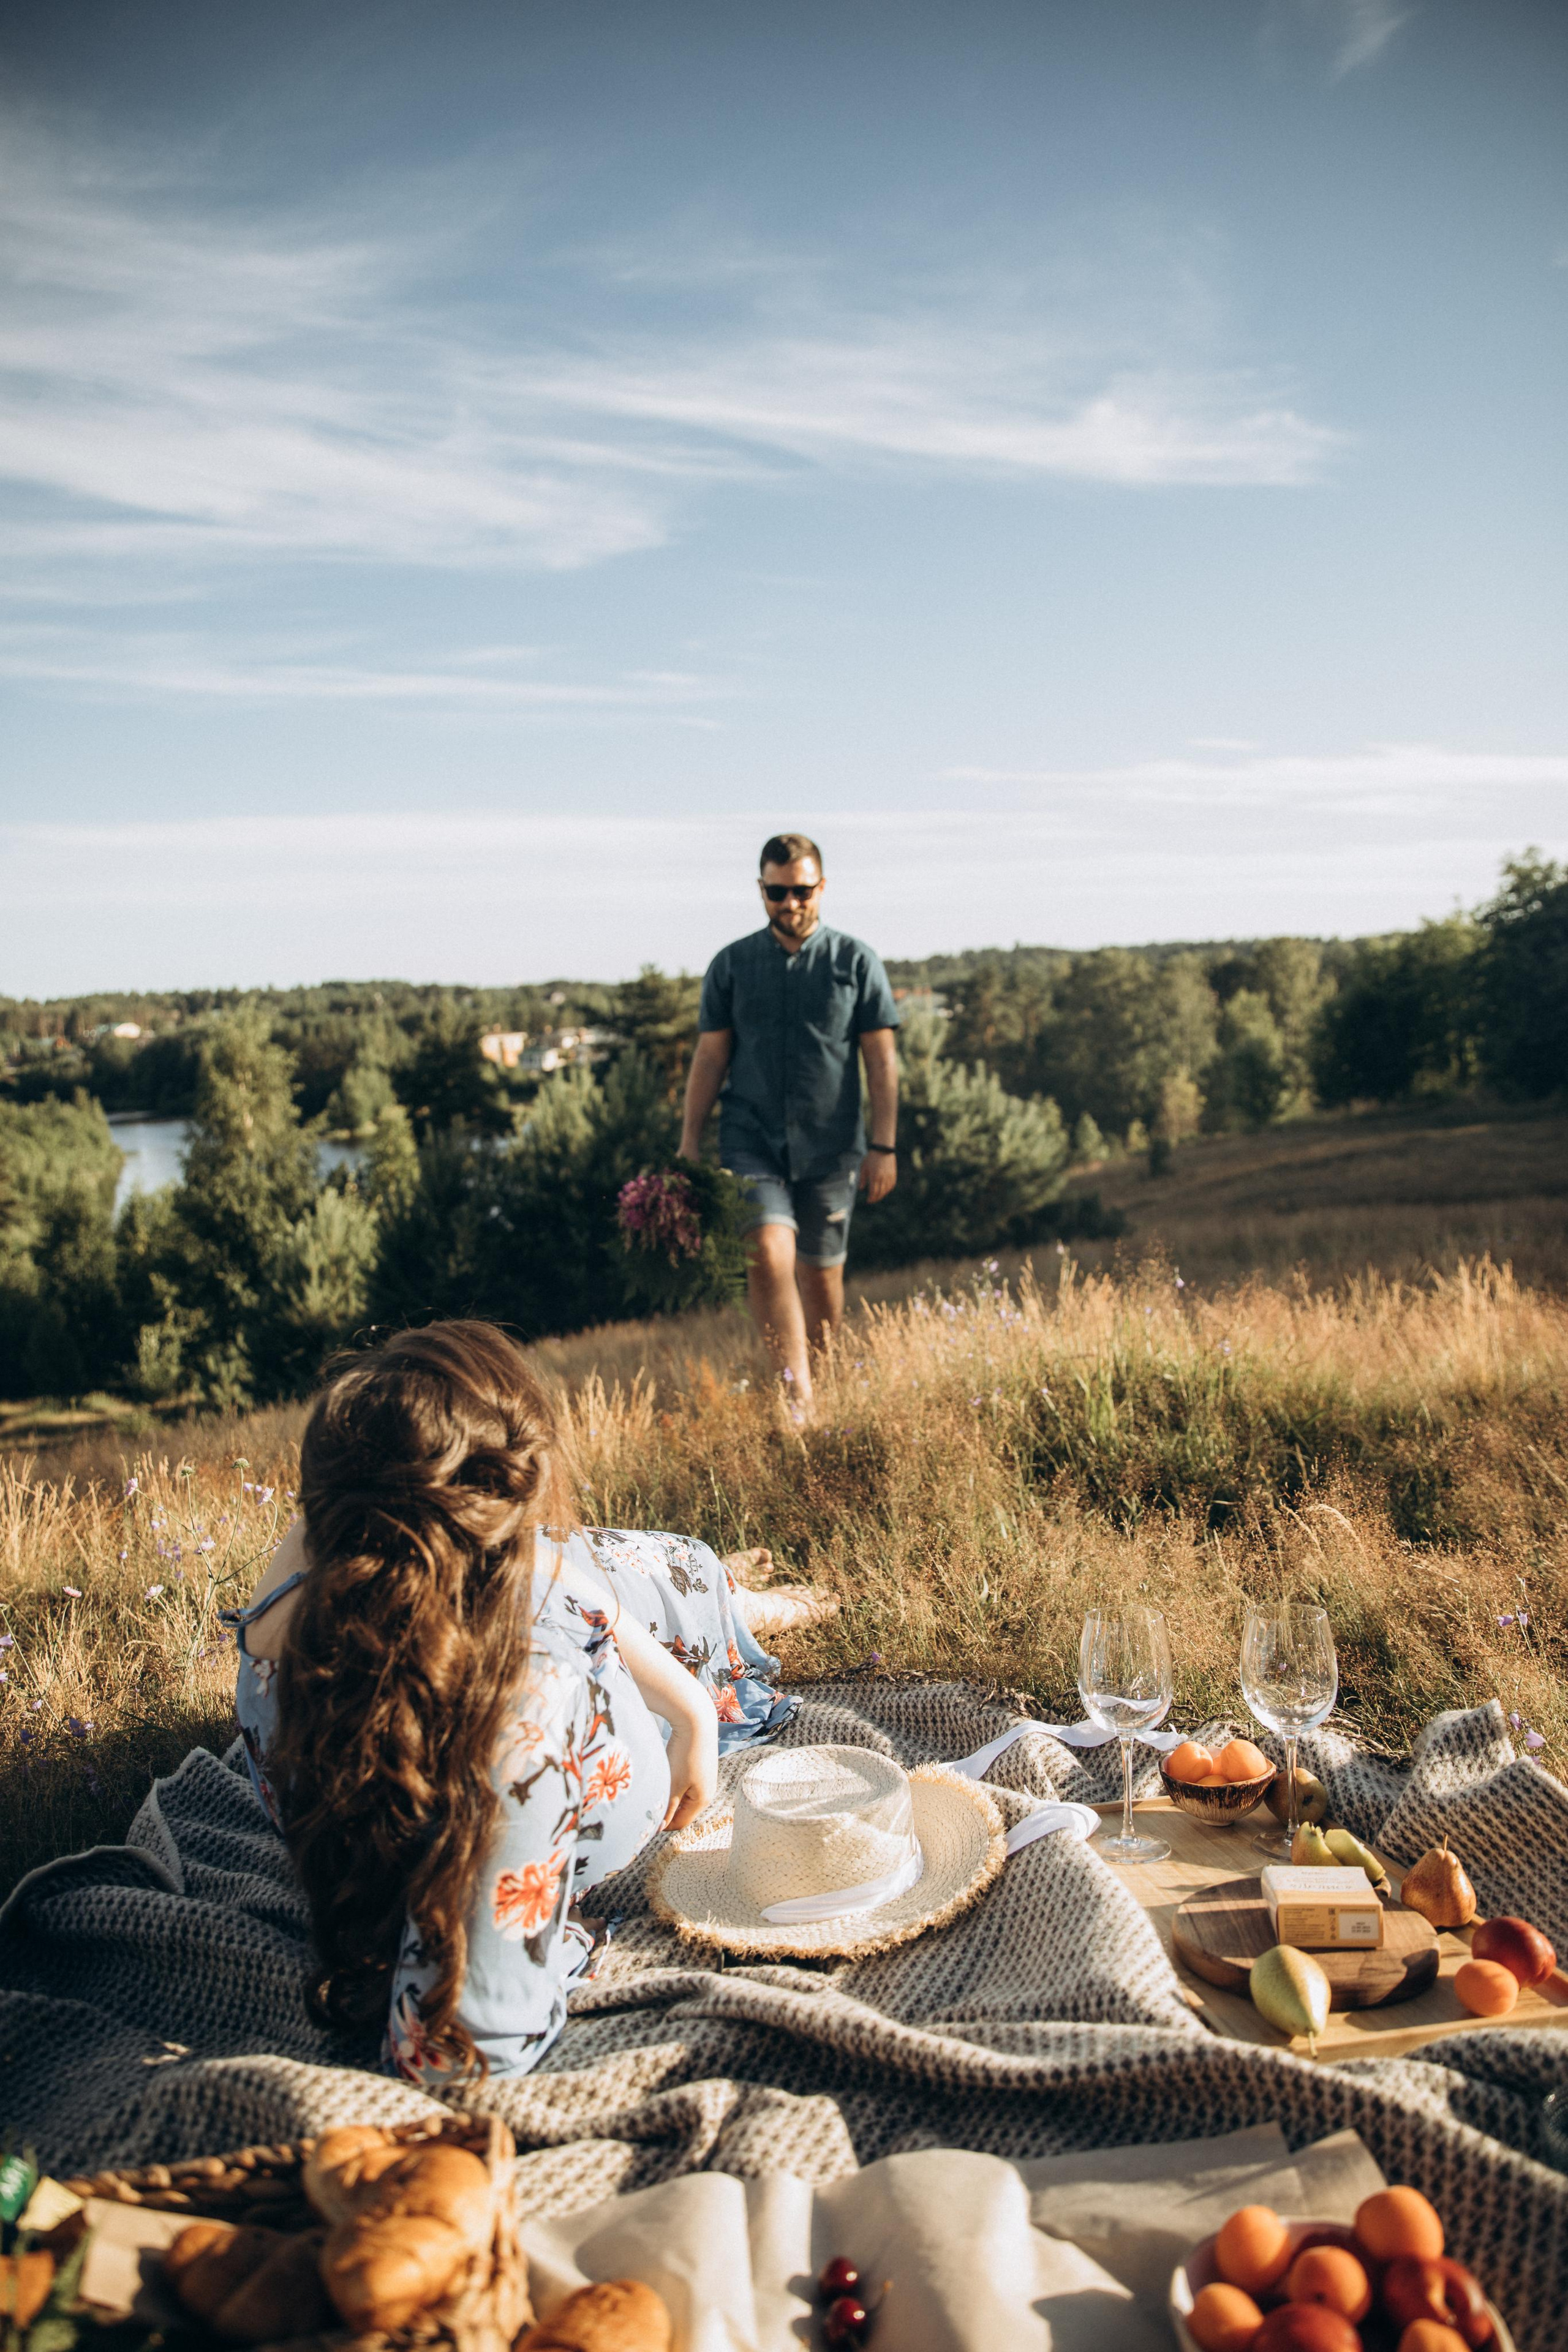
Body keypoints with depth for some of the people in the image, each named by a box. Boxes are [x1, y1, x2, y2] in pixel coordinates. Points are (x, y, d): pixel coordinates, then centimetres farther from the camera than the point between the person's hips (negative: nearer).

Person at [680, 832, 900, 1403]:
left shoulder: (856, 961, 4)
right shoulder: (731, 964, 7)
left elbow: (881, 1059, 3)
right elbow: (710, 1058, 9)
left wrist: (884, 1146, -2)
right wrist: (688, 1146, 5)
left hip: (830, 1146, 1)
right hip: (750, 1141, 0)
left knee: (821, 1276, 7)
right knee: (769, 1251, -22)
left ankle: (817, 1379, 29)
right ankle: (800, 1400, -22)